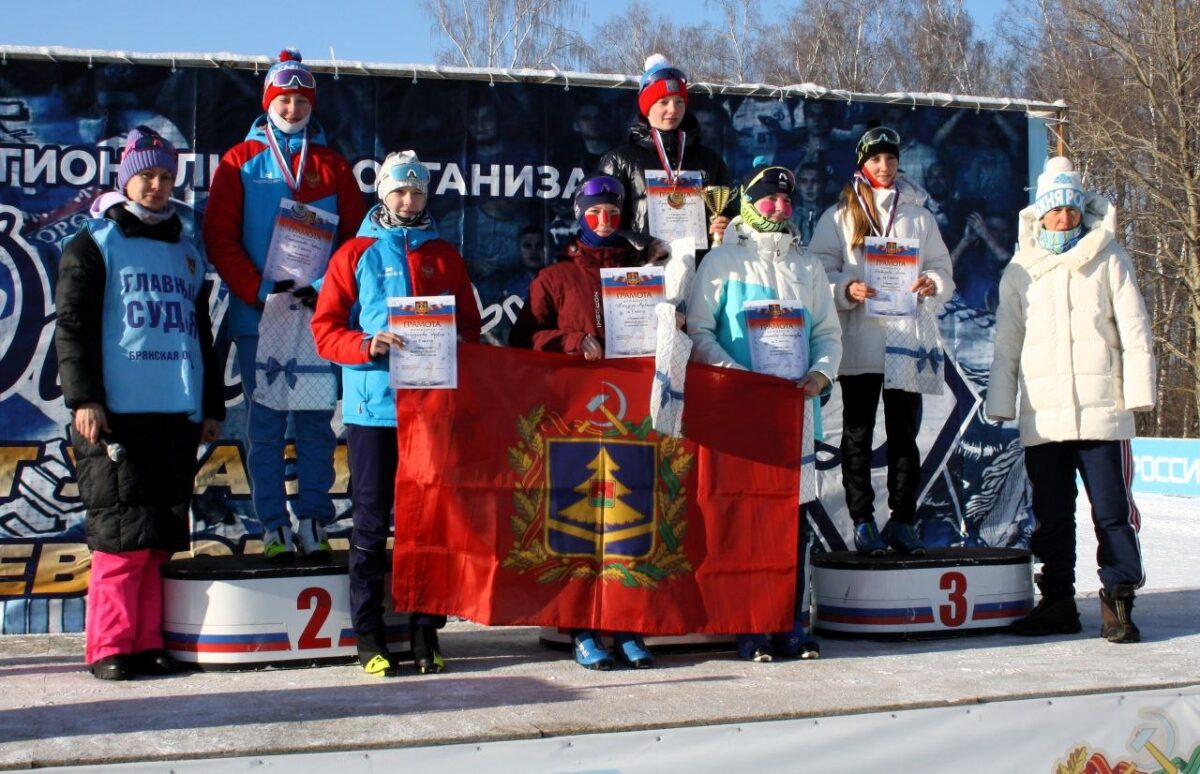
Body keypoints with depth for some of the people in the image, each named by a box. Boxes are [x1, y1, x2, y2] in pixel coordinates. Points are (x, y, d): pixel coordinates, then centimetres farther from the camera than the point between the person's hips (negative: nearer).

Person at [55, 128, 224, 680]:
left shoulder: (187, 252, 21)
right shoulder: (94, 245, 5)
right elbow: (72, 326, -2)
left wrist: (212, 405, 20)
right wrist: (84, 398, -12)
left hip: (178, 415, 5)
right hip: (118, 416, -5)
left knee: (160, 537, 5)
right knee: (123, 533, -7)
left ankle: (146, 641, 11)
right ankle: (110, 646, 0)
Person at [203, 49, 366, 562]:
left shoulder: (331, 165, 11)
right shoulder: (241, 162, 7)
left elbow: (356, 236, 7)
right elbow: (219, 238, 0)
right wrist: (261, 291, -11)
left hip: (321, 318, 1)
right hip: (257, 317, -1)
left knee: (316, 425, 4)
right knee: (265, 427, 1)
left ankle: (314, 522, 10)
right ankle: (274, 528, 7)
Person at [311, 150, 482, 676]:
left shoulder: (445, 256, 15)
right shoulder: (355, 254, 7)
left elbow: (470, 325, 15)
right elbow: (325, 330, 1)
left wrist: (456, 344, -7)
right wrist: (369, 345, -17)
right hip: (373, 406, -2)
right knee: (372, 523, 1)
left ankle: (426, 631, 12)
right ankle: (369, 635, 8)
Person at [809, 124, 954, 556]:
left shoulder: (918, 215, 14)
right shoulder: (839, 216, 8)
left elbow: (942, 268, 12)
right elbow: (819, 271, 2)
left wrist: (932, 284, -10)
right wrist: (847, 289, -17)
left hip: (907, 340, 2)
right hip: (859, 340, -1)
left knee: (905, 434, 4)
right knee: (858, 434, 1)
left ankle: (902, 521, 11)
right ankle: (862, 521, 7)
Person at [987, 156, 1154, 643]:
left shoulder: (1109, 260, 6)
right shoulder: (1020, 270, 12)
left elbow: (1134, 330, 4)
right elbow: (1007, 343, 14)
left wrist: (1138, 391, -3)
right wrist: (1000, 403, 9)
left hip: (1101, 411, -2)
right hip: (1042, 416, 2)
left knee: (1112, 511, -3)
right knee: (1051, 516, 8)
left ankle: (1118, 602, 5)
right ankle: (1058, 602, 17)